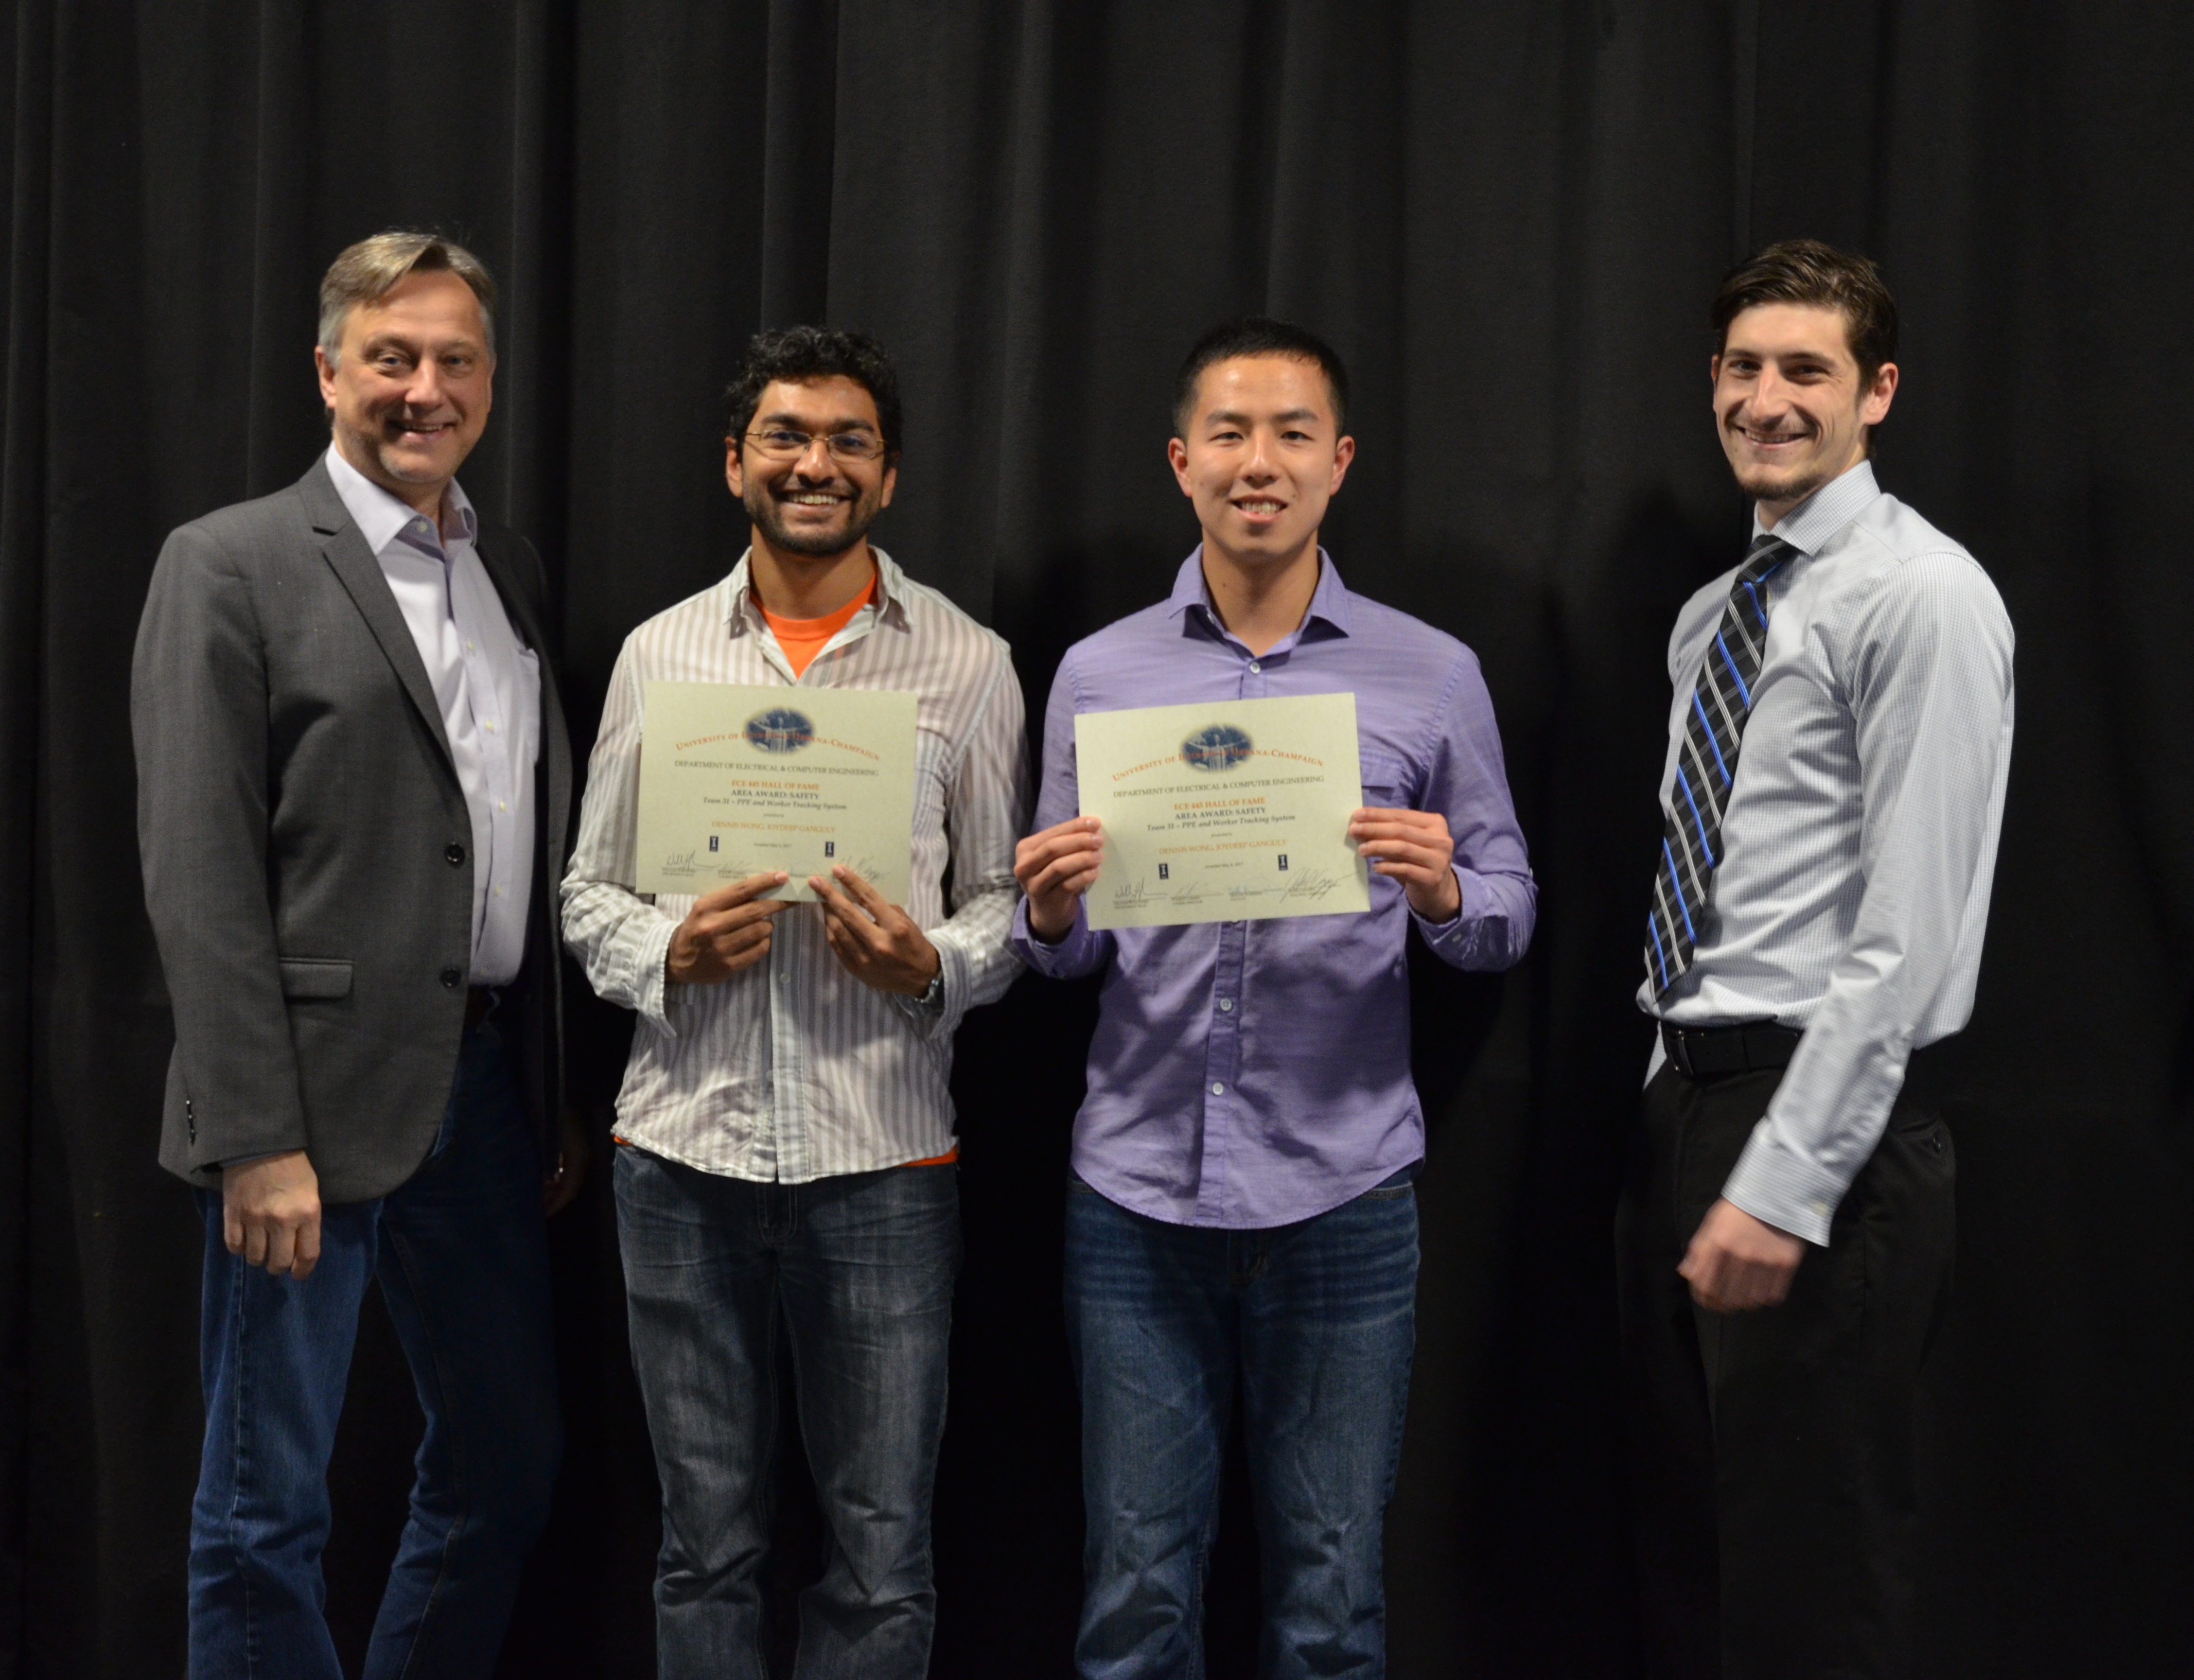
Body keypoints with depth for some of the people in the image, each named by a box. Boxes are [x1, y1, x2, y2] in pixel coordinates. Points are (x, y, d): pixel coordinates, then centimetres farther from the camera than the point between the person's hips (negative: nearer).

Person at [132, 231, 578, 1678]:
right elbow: (199, 875, -12)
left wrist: (563, 1097, 12)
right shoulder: (230, 568, -6)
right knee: (268, 1511, 5)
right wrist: (255, 1139, -17)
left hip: (488, 1083, 6)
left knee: (511, 1465, 15)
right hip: (317, 1101, -6)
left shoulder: (516, 573, 12)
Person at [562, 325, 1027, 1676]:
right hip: (687, 1151, 2)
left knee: (884, 1564, 6)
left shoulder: (970, 665, 3)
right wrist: (667, 954, -10)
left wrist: (931, 967, -15)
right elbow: (590, 893, 11)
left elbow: (1008, 902, 5)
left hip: (884, 1162, -1)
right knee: (708, 1549, 13)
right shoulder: (660, 654, 8)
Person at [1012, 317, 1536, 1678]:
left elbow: (1510, 910, 5)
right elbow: (1062, 947, 10)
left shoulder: (1434, 678, 3)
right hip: (1140, 1191, 1)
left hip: (1343, 1195, -1)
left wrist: (1444, 894, -17)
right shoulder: (1099, 675, 6)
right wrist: (1052, 915, -12)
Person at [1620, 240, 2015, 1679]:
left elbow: (1909, 932, -18)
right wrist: (1683, 1116, 14)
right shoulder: (1714, 614, 16)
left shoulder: (1920, 598, -11)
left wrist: (1783, 1187, -21)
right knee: (1687, 1559, 15)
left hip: (1824, 1126, -8)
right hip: (1686, 1102, 9)